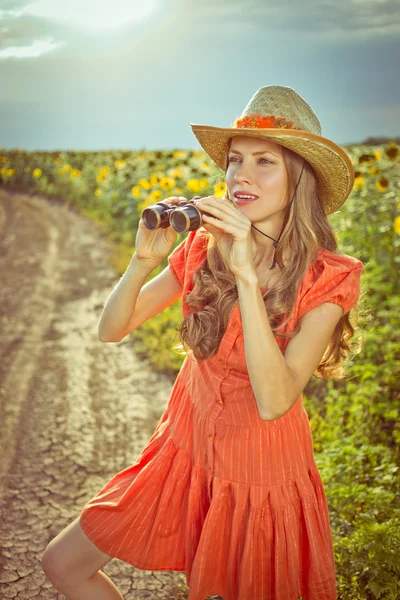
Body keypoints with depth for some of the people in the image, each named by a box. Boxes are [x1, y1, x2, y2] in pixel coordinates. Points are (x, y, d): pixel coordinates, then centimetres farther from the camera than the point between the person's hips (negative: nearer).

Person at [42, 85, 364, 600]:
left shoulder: (327, 278, -19)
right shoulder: (203, 246, -9)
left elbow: (273, 400, -31)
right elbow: (111, 330, -7)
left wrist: (246, 275, -37)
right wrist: (144, 258, -25)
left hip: (262, 468, -3)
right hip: (187, 447, 4)